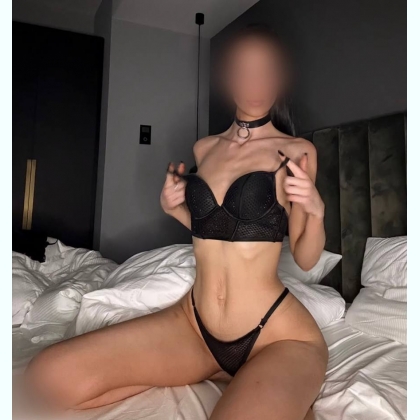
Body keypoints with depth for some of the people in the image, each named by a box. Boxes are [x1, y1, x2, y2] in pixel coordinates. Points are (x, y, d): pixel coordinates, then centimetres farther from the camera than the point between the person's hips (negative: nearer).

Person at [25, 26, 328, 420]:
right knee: (48, 376, -8)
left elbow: (305, 259, -1)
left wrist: (316, 210, -19)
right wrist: (174, 208, 1)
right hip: (195, 324, 5)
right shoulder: (204, 148, 7)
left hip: (278, 335, -5)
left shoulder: (296, 150, -4)